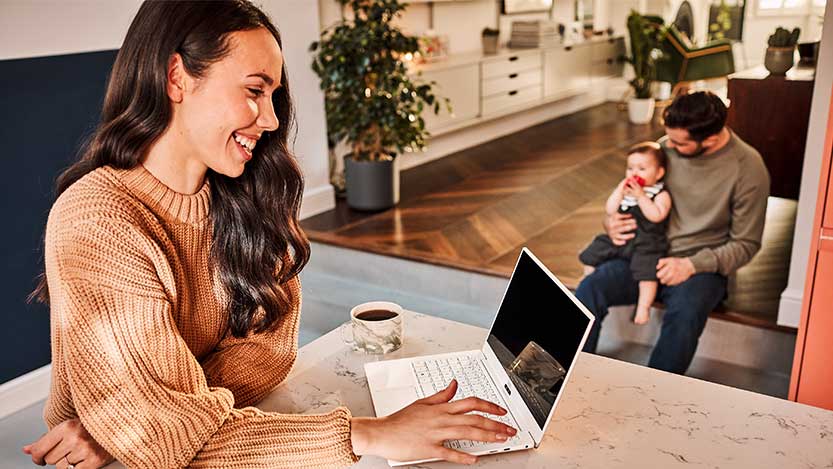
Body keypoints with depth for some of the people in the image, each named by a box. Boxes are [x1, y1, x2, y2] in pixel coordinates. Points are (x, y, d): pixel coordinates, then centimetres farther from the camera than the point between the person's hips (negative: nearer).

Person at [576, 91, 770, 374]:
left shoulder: (748, 169, -10)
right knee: (590, 288, -23)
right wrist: (612, 221, -7)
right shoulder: (666, 146, 1)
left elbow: (745, 244, -4)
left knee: (684, 315, -36)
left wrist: (693, 264, -18)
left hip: (701, 267, -3)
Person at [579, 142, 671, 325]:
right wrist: (620, 190, -8)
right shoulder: (624, 189, 13)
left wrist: (641, 196, -22)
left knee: (647, 271, -24)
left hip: (647, 242, -6)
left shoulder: (661, 194, -3)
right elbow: (609, 210, 2)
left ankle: (643, 307, -13)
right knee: (592, 254, 4)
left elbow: (657, 216, -21)